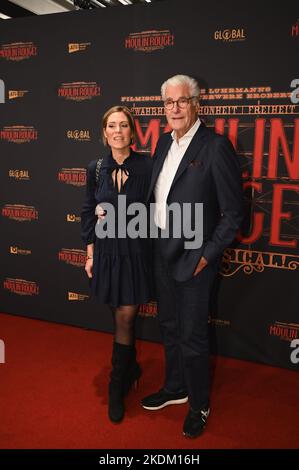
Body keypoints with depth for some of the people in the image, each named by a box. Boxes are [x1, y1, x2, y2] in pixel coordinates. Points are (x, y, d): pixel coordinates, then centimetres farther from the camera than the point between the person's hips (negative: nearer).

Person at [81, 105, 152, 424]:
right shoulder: (96, 168, 2)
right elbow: (89, 212, 6)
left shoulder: (146, 166, -7)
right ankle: (131, 368, 39)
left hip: (136, 251, -2)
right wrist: (90, 253, 4)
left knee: (125, 318, 2)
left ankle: (117, 386, 20)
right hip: (107, 251, 3)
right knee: (122, 317, 15)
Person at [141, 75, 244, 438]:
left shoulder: (215, 146, -14)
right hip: (162, 249, 7)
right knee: (169, 326, 20)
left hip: (193, 255, -7)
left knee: (192, 335, 6)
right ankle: (175, 388, 42)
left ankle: (199, 405, 29)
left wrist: (207, 254, -14)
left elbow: (233, 211, -13)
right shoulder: (164, 142, 8)